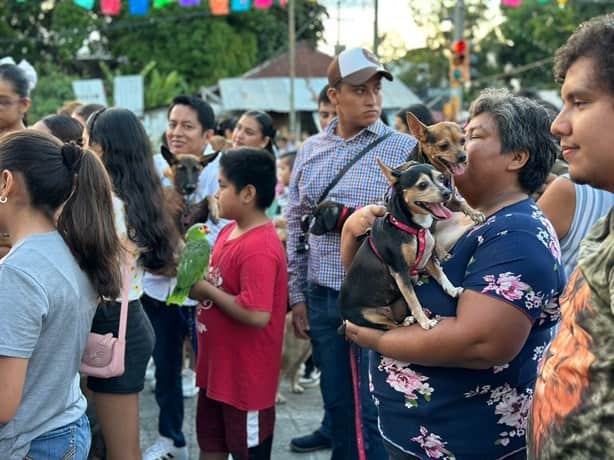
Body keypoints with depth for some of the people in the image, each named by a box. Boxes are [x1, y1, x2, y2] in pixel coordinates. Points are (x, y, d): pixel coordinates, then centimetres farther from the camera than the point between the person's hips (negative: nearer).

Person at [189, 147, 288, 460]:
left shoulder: (259, 250, -26)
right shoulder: (230, 231, 4)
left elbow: (257, 315, -32)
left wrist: (207, 291, -21)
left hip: (246, 378, -9)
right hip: (216, 367, 9)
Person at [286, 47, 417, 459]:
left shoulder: (405, 150, -5)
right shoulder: (310, 151, 8)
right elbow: (295, 227, 13)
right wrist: (297, 295, 10)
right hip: (322, 299, 4)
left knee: (375, 412, 2)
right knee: (338, 405, 15)